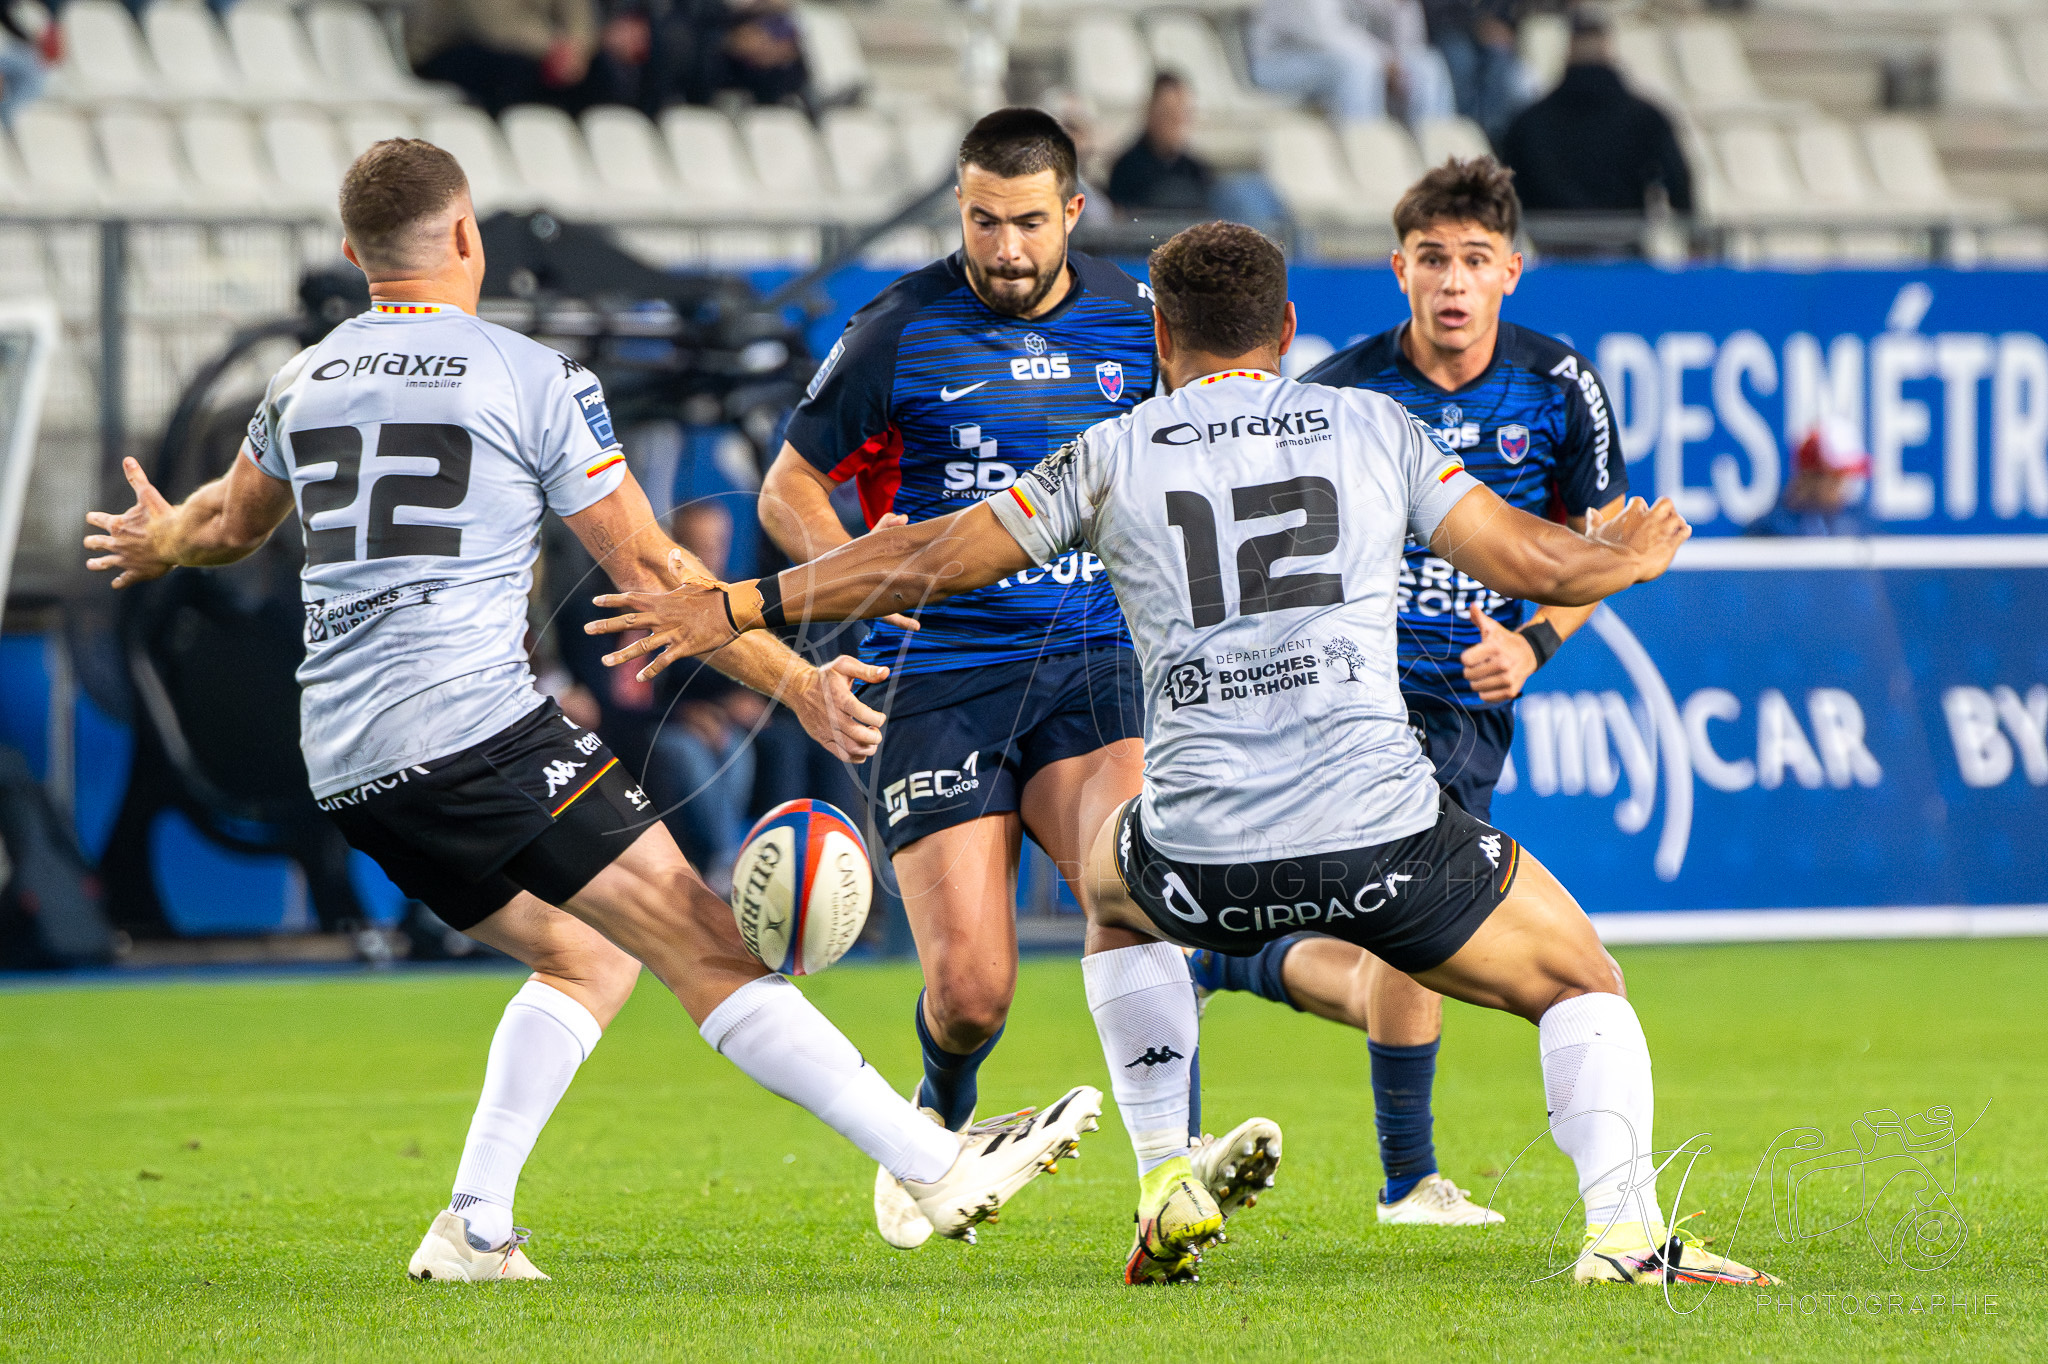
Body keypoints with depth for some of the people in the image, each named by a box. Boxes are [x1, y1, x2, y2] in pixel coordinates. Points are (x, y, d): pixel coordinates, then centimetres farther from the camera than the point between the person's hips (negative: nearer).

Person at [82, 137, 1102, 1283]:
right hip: (477, 728, -7)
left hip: (346, 765, 7)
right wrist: (798, 684, 5)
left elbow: (232, 523, 35)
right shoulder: (533, 377, -3)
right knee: (704, 945, -10)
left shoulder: (303, 383, 15)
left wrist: (160, 543, 58)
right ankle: (940, 1168, -15)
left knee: (585, 953, 21)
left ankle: (475, 1227, 10)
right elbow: (649, 568, -1)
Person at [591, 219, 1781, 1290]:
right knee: (1581, 983, 17)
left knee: (1112, 887, 37)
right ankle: (1624, 1228, -9)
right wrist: (1636, 552, 33)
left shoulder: (1117, 455, 10)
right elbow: (1531, 561, 10)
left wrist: (736, 608, 24)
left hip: (1204, 855, 1)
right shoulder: (1377, 428, 10)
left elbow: (932, 560, 13)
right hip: (1380, 829, -1)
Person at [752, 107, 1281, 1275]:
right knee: (971, 987, -10)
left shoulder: (1134, 323, 8)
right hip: (940, 680, -2)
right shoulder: (903, 332, -2)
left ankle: (1167, 1170, -31)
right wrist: (849, 563, -14)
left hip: (1093, 664, 2)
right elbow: (790, 488, 6)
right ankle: (942, 1121, 26)